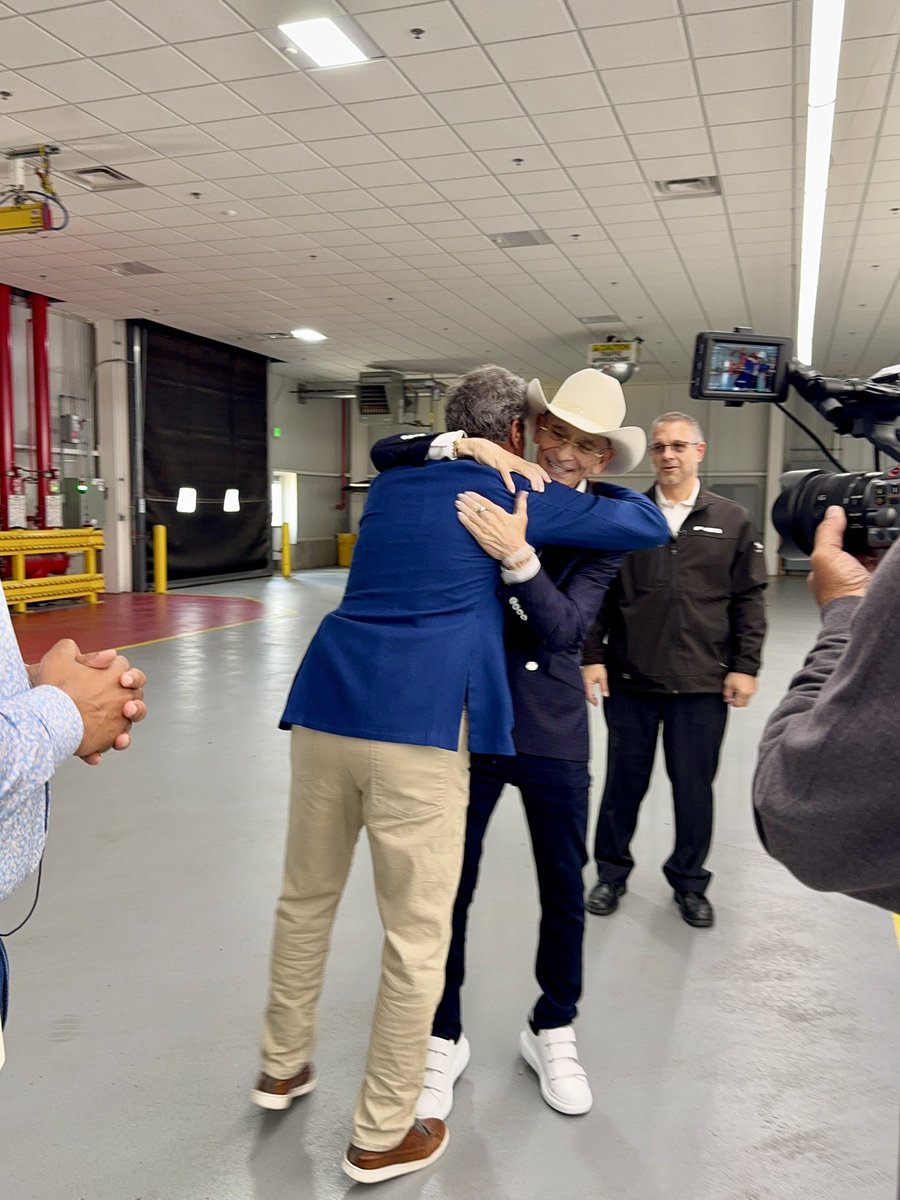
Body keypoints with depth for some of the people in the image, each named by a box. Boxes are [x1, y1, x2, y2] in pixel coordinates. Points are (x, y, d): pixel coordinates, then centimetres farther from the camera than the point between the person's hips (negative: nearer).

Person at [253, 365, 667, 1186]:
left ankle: (284, 1066, 42)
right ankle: (382, 1137, 22)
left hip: (326, 706, 6)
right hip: (419, 724, -6)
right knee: (417, 934, 8)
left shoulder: (388, 484, 21)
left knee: (306, 896, 23)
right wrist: (603, 487, 33)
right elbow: (648, 528, 14)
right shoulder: (517, 494, 7)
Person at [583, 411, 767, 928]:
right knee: (625, 781, 12)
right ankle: (612, 872, 30)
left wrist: (745, 666, -3)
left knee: (694, 787, 10)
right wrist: (593, 656, -3)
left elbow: (750, 600, 3)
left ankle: (690, 881, 30)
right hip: (630, 678, 0)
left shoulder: (733, 521, 3)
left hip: (704, 684, 0)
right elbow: (599, 594, 3)